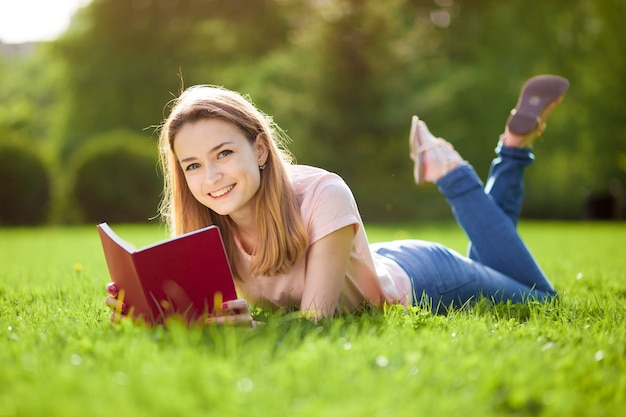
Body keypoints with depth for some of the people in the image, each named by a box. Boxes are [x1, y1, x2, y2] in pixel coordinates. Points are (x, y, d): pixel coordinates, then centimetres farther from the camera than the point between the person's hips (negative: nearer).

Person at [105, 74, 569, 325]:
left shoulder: (323, 195, -40)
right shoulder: (208, 224, -25)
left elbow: (317, 318, -42)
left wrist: (249, 325, -62)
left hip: (416, 281, -5)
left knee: (541, 300, 22)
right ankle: (437, 162, 31)